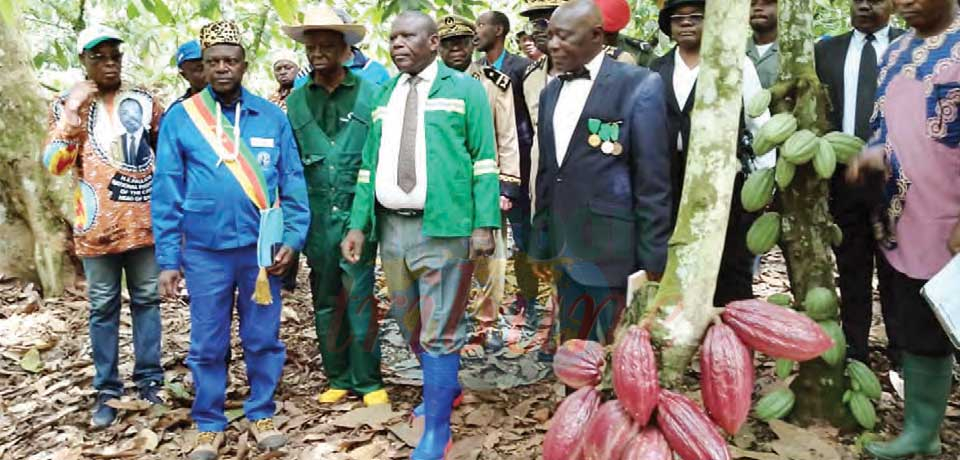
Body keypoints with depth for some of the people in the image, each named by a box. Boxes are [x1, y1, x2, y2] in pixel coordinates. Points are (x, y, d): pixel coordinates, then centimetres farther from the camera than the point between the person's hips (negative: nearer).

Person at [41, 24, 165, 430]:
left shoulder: (144, 100, 7)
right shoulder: (66, 105, 3)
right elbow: (53, 164, -6)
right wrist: (73, 111, -14)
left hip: (144, 221, 2)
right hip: (98, 225, -1)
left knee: (147, 300, 8)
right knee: (103, 307, 5)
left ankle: (150, 380, 18)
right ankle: (107, 390, 14)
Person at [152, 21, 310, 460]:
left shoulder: (272, 117, 1)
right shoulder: (179, 118, -1)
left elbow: (293, 184, 3)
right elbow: (166, 194, 0)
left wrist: (292, 238, -6)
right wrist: (168, 259, -2)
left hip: (261, 248, 1)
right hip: (204, 250, 0)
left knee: (263, 339, 10)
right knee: (207, 344, 10)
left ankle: (261, 413, 27)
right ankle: (209, 424, 26)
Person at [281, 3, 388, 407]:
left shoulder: (369, 94, -2)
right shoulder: (296, 101, 7)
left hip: (357, 212, -3)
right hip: (316, 217, 3)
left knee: (360, 298, 0)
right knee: (325, 301, 11)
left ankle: (368, 381, 15)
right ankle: (338, 377, 25)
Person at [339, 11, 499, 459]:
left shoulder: (464, 88, 2)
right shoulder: (383, 96, 16)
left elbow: (484, 160, -4)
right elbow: (369, 166, 15)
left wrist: (484, 223, -13)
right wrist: (358, 224, 7)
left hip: (445, 226, -6)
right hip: (392, 226, 6)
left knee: (439, 331, -2)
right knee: (411, 326, 18)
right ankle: (444, 386, 42)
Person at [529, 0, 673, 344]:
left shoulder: (639, 86, -8)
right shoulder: (551, 92, 12)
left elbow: (653, 182, -10)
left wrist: (652, 261, -11)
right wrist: (541, 244, 15)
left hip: (614, 254, -6)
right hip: (565, 253, 6)